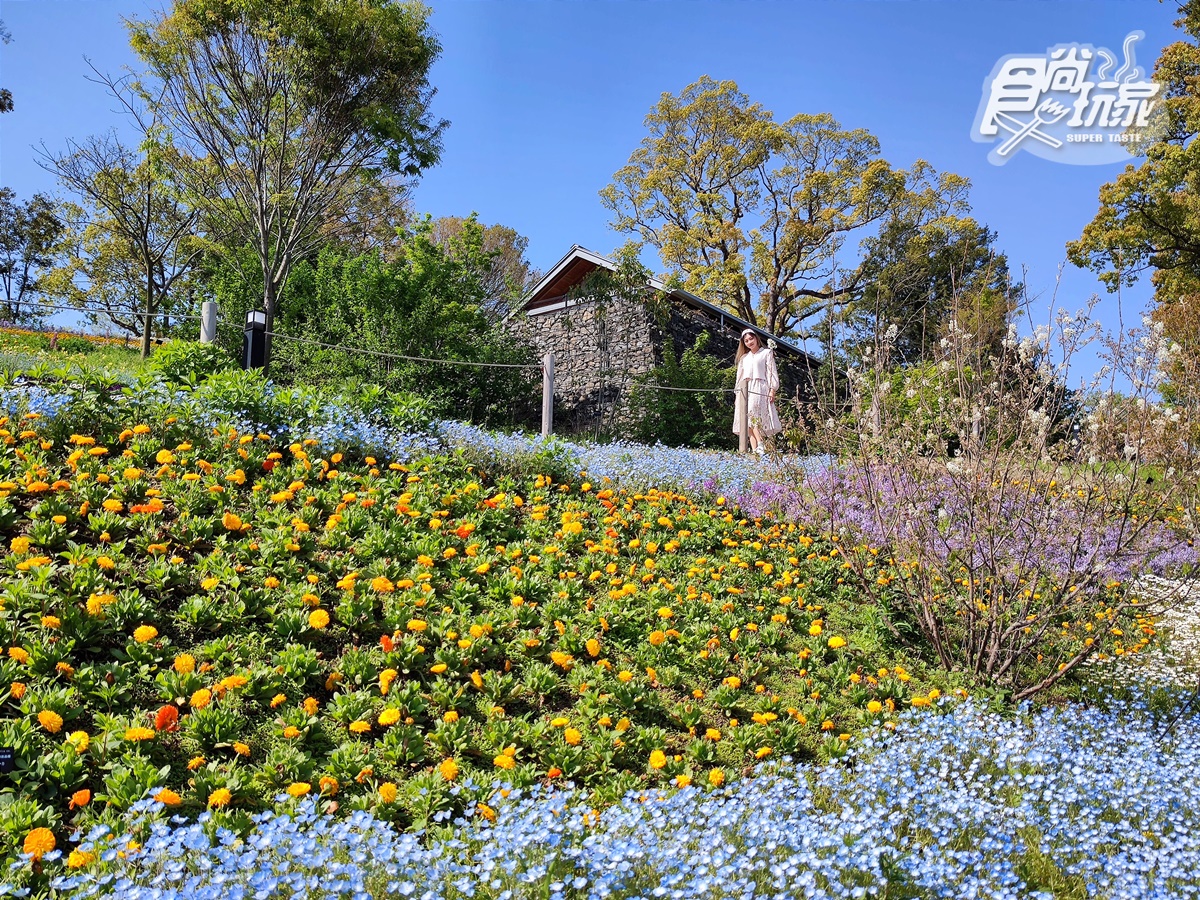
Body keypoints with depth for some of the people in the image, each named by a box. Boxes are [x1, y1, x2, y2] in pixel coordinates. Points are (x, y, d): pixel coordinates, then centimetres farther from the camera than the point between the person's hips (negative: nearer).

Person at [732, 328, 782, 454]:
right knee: (748, 420, -7)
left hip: (759, 389, -5)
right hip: (744, 390, 5)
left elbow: (771, 372, 3)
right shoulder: (744, 357, 25)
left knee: (752, 415, -26)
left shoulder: (766, 353, 11)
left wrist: (772, 390, -8)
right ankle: (755, 450, -13)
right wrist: (738, 391, 13)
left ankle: (760, 444, -32)